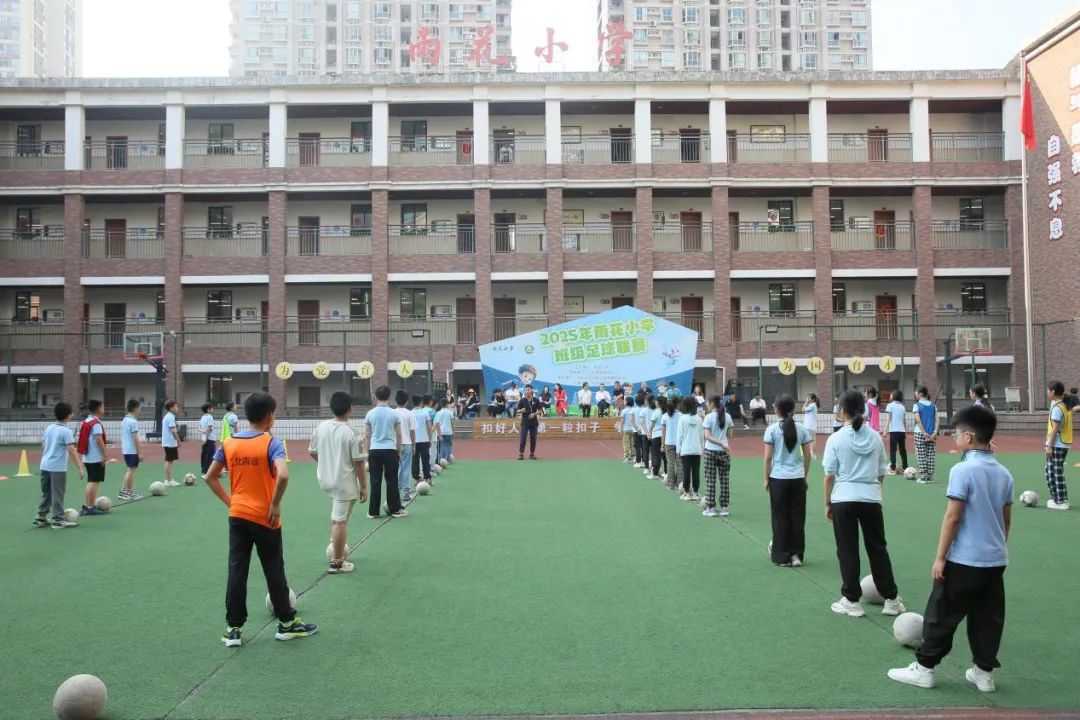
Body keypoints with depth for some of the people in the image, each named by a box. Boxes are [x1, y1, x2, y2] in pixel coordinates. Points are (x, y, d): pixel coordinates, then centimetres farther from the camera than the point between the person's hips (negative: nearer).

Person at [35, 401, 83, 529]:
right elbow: (72, 450, -20)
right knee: (58, 494, 0)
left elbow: (43, 446, 17)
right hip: (58, 468, -7)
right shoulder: (66, 431, -14)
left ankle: (41, 517, 21)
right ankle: (58, 520, 5)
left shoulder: (49, 428, 8)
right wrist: (80, 467, -21)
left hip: (45, 465, 7)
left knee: (46, 493, 17)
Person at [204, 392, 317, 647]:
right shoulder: (271, 443, -14)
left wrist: (229, 501, 10)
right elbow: (283, 476, -29)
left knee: (236, 572, 8)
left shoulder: (229, 443, 2)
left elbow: (210, 477, 6)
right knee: (274, 571, 8)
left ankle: (233, 628, 11)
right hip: (264, 518, -4)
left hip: (237, 517, 4)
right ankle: (287, 622, 20)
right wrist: (276, 504, -16)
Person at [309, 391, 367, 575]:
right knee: (340, 521, 1)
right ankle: (337, 562, 8)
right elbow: (359, 463, -15)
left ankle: (334, 540, 31)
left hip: (325, 479, 7)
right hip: (345, 483, -6)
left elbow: (312, 453, 9)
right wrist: (364, 487, -4)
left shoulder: (321, 427, -2)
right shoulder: (352, 434, -18)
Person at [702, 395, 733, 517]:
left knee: (710, 480, 3)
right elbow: (729, 435, 7)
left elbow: (707, 436, -16)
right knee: (725, 481, 7)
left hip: (711, 451, -3)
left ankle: (711, 508, 4)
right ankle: (724, 508, 10)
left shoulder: (709, 417, -8)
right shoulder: (727, 417, 3)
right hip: (724, 452, 3)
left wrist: (722, 444, -19)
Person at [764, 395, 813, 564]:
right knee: (797, 517, 11)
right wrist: (805, 477, 14)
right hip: (798, 478, 2)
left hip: (778, 479, -2)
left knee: (780, 518, 8)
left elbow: (768, 457, -7)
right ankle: (796, 555, 13)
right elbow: (807, 456, 3)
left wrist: (766, 479, 2)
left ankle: (782, 556, 12)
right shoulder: (802, 429, 0)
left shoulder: (772, 430, -8)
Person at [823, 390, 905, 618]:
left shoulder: (836, 439, -6)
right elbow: (881, 473, 10)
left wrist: (827, 503, 5)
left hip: (843, 500, -3)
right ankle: (891, 599, 19)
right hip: (871, 499, 3)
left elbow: (829, 475, -5)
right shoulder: (875, 437, 4)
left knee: (847, 551, 5)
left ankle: (852, 601, 10)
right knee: (878, 549, 13)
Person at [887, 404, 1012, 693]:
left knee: (942, 615, 3)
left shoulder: (963, 470, -16)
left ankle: (924, 667, 11)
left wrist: (940, 557, -11)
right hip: (996, 560, 7)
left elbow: (953, 517, -17)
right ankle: (984, 671, 19)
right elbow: (1006, 519, 13)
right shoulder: (1004, 473, 6)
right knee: (988, 617, 13)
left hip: (964, 560, -7)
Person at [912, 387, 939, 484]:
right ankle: (929, 476, 7)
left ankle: (923, 476, -3)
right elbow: (936, 420, 1)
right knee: (931, 455, 7)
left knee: (921, 455, 1)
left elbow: (918, 420, -13)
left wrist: (924, 433, -13)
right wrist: (935, 432, -5)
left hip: (920, 433, -4)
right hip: (932, 434, 4)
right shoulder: (933, 405, 9)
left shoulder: (917, 405, -4)